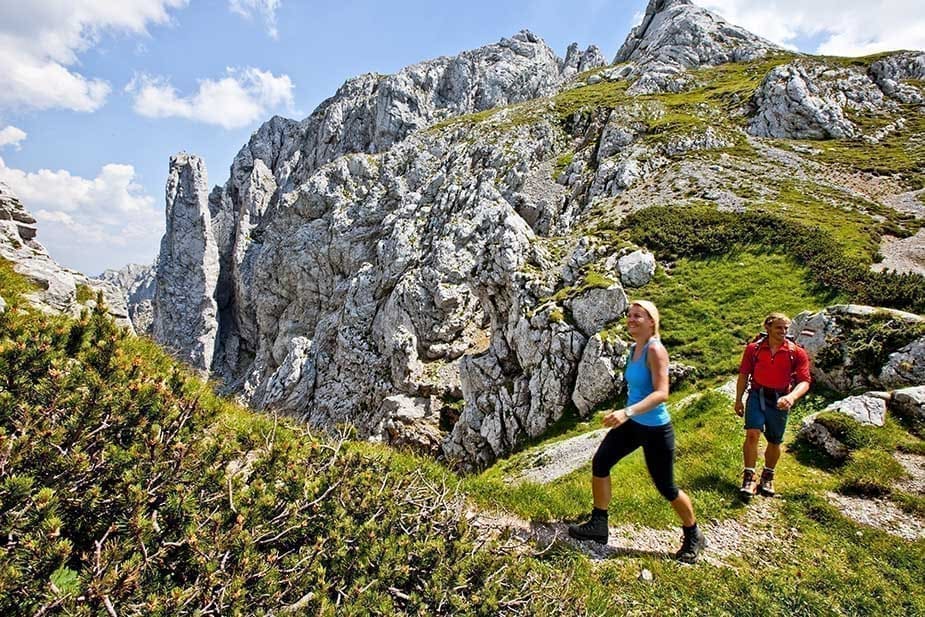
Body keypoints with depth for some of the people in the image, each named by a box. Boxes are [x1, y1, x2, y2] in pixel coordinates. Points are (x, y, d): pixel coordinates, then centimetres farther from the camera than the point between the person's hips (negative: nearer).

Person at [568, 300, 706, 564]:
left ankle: (693, 537, 33)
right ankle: (598, 525, 18)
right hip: (632, 425, 8)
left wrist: (627, 412, -39)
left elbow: (661, 393, -29)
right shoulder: (634, 348, 4)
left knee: (666, 488, 6)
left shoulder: (655, 349, -20)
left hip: (656, 429, -8)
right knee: (599, 463, 2)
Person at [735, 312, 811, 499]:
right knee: (752, 434, -15)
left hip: (779, 401, 1)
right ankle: (749, 477, -6)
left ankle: (768, 477, 34)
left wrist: (792, 396, -30)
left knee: (774, 441, 13)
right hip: (757, 396, -1)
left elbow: (804, 381, -10)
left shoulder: (797, 353, -5)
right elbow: (743, 375, 5)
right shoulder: (754, 348, -4)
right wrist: (738, 400, 5)